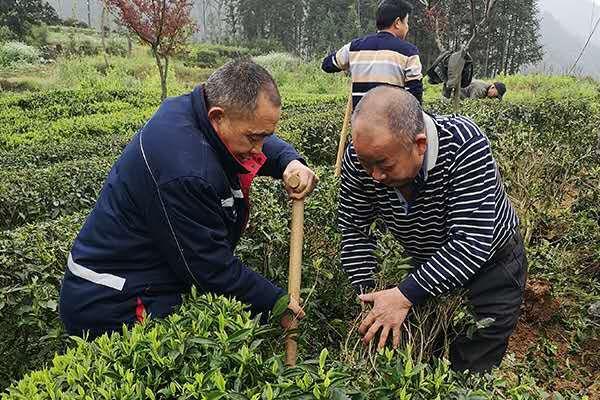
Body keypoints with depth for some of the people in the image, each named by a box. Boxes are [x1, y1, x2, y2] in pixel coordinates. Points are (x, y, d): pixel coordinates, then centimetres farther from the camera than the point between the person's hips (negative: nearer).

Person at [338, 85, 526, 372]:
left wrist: (406, 295, -41)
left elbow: (472, 242, -38)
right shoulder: (361, 157, -23)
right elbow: (354, 229, -11)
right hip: (428, 265, 4)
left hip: (490, 265, -4)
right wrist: (367, 294, -21)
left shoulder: (465, 143, -36)